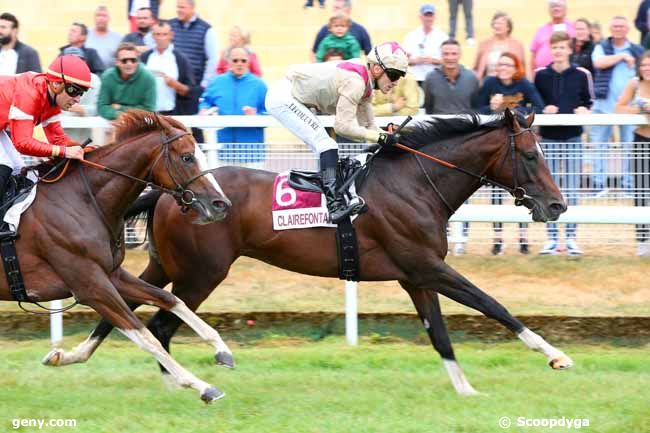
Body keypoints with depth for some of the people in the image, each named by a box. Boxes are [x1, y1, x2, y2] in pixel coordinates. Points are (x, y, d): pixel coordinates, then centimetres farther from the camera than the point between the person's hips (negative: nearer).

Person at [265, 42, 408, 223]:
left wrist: (389, 136, -7)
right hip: (283, 98, -11)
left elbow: (368, 125, 10)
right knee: (326, 144, -20)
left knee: (326, 148, 11)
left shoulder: (365, 85, 8)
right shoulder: (354, 82, -24)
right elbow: (343, 126, -26)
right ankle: (335, 205, -30)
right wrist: (380, 137, -23)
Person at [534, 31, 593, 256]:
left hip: (573, 137, 0)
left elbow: (587, 101, 12)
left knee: (572, 189, 1)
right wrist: (543, 109, -11)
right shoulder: (540, 75, 3)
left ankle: (571, 237, 6)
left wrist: (583, 109, -9)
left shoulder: (582, 75, 2)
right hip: (548, 137, 0)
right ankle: (551, 238, 6)